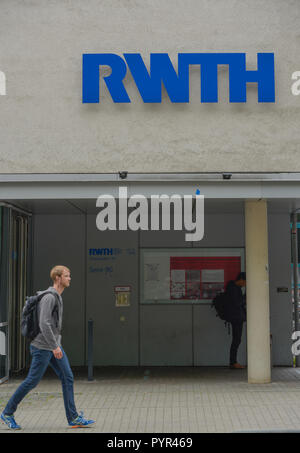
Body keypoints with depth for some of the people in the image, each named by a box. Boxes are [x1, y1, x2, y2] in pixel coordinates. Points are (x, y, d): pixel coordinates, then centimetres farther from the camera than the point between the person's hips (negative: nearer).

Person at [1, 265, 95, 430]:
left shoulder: (57, 297, 13)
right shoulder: (49, 297, -17)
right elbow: (44, 324, -26)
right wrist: (54, 346, -25)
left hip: (54, 345, 9)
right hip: (42, 347, -9)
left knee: (67, 378, 2)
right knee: (32, 381, 0)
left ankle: (73, 418, 3)